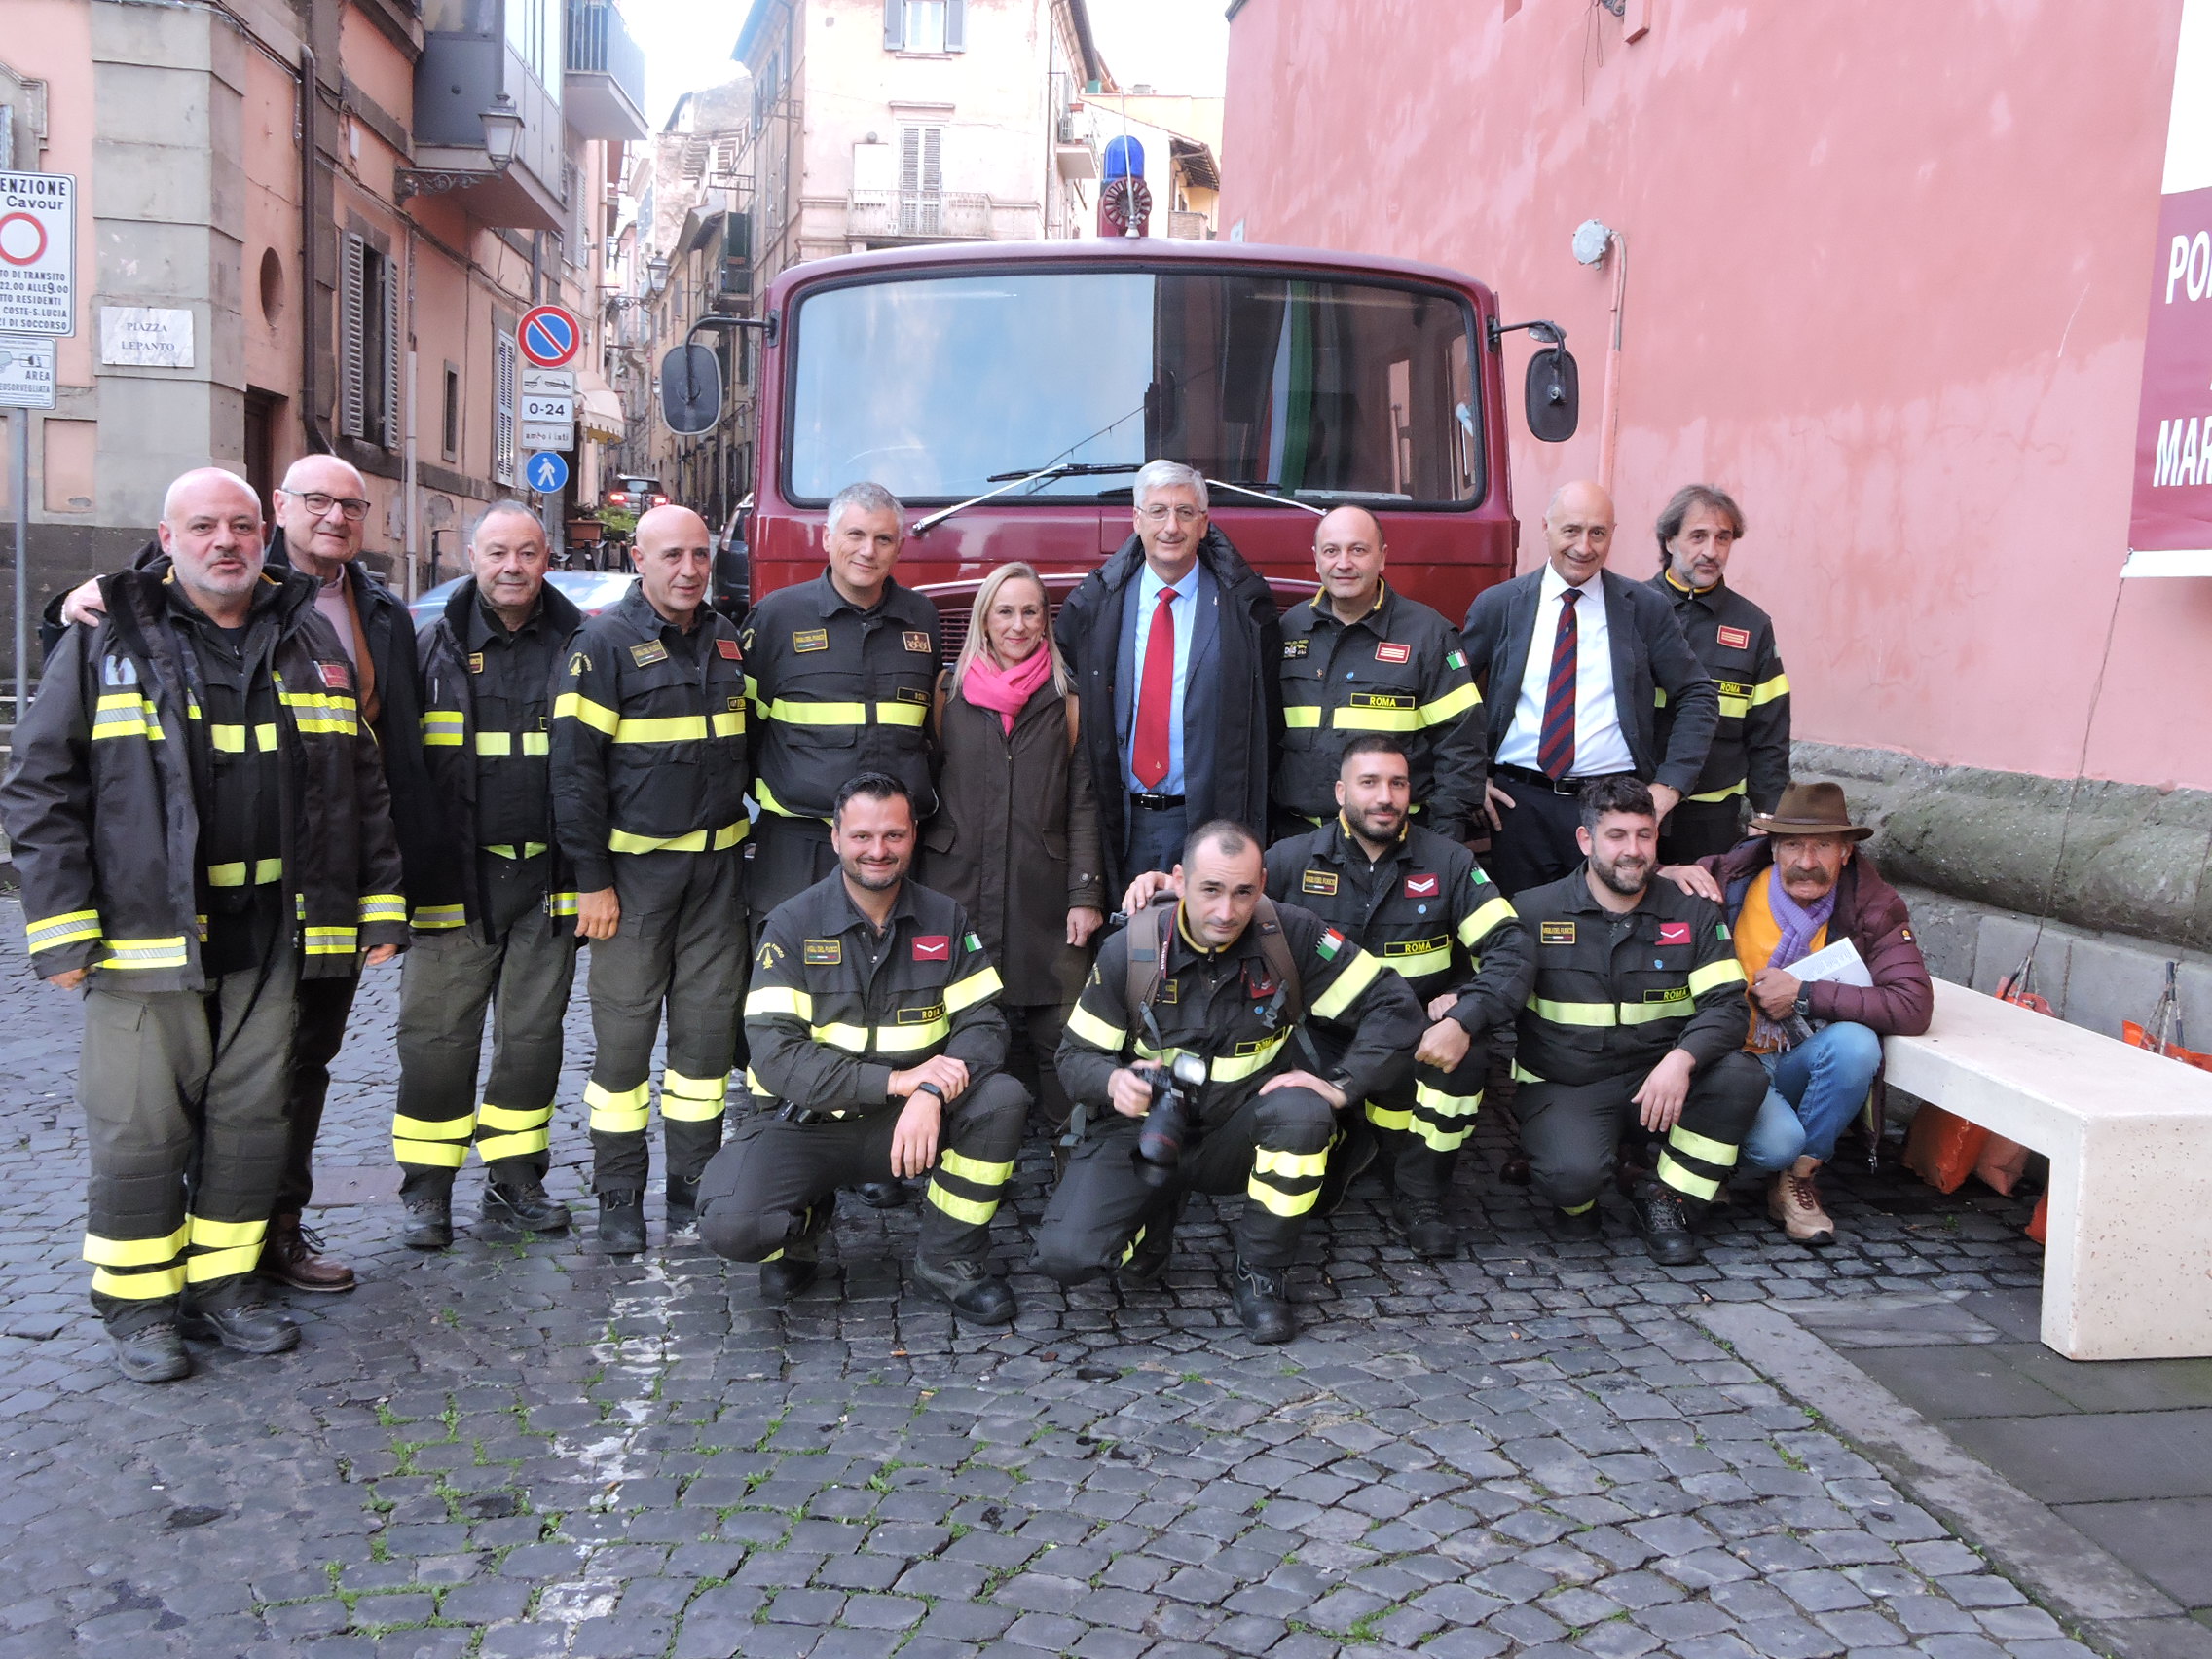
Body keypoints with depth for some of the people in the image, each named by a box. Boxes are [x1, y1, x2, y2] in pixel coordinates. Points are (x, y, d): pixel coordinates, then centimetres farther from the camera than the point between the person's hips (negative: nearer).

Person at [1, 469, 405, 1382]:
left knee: (251, 1119, 11)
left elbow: (361, 784, 12)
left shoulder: (310, 641, 10)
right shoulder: (104, 640, 0)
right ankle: (137, 1302, 20)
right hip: (145, 933, -3)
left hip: (269, 938, 3)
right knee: (141, 1130, 4)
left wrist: (380, 904, 7)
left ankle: (224, 1282, 26)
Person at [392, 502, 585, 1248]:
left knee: (533, 1032, 9)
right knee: (437, 1034, 2)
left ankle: (514, 1179, 22)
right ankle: (427, 1188, 14)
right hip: (455, 880, -1)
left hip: (546, 881, 1)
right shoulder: (434, 646, 3)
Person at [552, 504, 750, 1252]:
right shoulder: (604, 644, -7)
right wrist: (591, 879, -13)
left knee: (708, 1028, 7)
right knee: (624, 1034, 1)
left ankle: (693, 1187, 18)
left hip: (716, 868, 5)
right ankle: (619, 1198, 12)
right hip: (635, 871, -5)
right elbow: (575, 766, -10)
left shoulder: (727, 641, 11)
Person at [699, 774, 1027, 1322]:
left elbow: (982, 1024, -5)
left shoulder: (945, 919, 1)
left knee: (1003, 1098, -26)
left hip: (912, 1120, 2)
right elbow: (775, 1055, -17)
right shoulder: (793, 925, -8)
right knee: (730, 1226, -29)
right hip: (807, 1123, -2)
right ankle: (803, 1228, 10)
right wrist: (896, 1079, -26)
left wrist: (932, 1092, -27)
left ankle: (949, 1258, -4)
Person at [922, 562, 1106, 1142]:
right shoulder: (949, 690, 9)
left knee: (1056, 1034, -5)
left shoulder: (1066, 698, 8)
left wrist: (1085, 894, -4)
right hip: (958, 890, 1)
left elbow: (1083, 803, 4)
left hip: (1043, 897, -1)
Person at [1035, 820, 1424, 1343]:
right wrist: (1112, 1082, -25)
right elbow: (1076, 1055, -2)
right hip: (1145, 1129, 0)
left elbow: (1393, 1008, -10)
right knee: (1064, 1255, -22)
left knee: (1302, 1112, -35)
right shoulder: (1128, 951, -11)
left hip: (1241, 1134, 0)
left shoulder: (1291, 935, -14)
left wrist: (1342, 1086, -22)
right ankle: (1153, 1219, 15)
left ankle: (1260, 1275, -10)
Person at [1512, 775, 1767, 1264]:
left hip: (1658, 1077, 3)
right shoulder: (1531, 912, 0)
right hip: (1564, 1087, -3)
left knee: (1742, 1076, -26)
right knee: (1573, 1174, -33)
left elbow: (1728, 1005, -5)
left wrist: (1681, 1060, -25)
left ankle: (1667, 1201, -4)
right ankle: (1576, 1201, 10)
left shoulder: (1692, 916, 4)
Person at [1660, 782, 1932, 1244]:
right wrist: (1666, 876, -23)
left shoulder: (1872, 906, -9)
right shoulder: (1732, 881, -11)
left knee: (1856, 1043, -30)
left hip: (1801, 1065, 2)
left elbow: (1914, 1007, -21)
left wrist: (1804, 994, -22)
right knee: (1777, 1142, -31)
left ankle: (1799, 1181, -8)